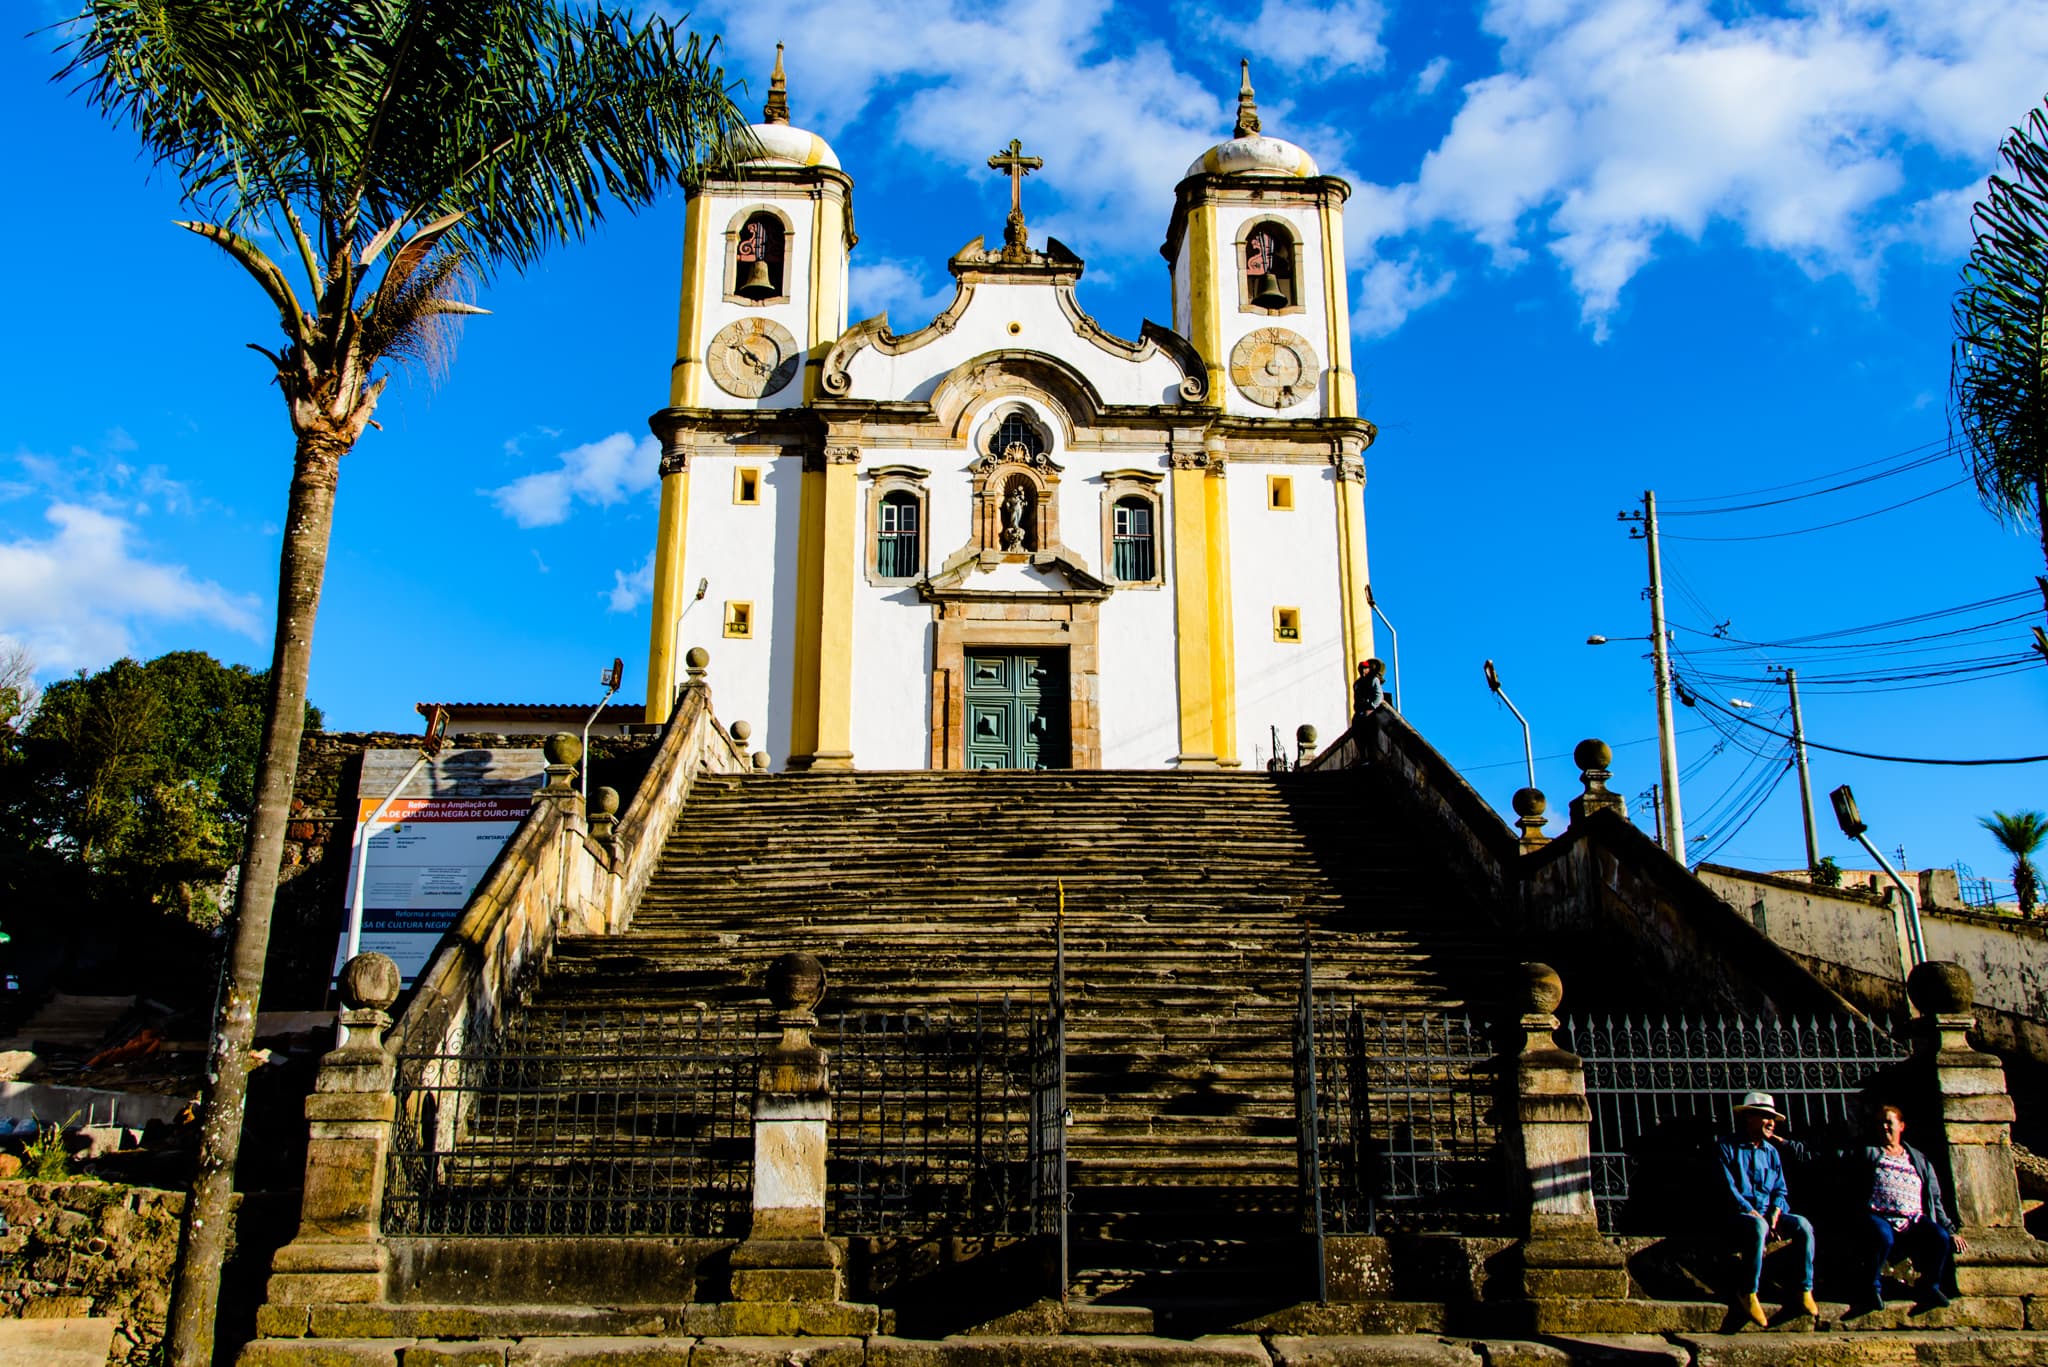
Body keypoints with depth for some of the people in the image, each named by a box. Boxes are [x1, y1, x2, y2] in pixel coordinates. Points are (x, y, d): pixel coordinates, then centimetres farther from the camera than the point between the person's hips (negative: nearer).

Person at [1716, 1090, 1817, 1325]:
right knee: (1758, 1226, -39)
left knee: (1802, 1224, -25)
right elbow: (1728, 1188, -6)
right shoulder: (1726, 1147, 1)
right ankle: (1749, 1294, -29)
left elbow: (1780, 1190, 15)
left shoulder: (1771, 1152, 20)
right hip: (1740, 1214, -5)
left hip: (1769, 1214, 5)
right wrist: (1753, 1213, -16)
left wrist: (1775, 1213, -6)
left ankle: (1805, 1290, -16)